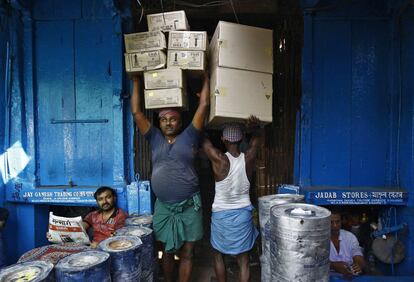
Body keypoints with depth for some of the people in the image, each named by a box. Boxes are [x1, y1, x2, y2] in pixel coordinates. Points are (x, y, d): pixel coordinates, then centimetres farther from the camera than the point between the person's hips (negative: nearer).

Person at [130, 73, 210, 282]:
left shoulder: (189, 137, 0)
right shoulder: (155, 139, 6)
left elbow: (204, 105, -4)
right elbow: (136, 112, 5)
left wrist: (206, 78, 1)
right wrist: (136, 82, 8)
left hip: (189, 206, -2)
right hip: (163, 206, 3)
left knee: (186, 253, 10)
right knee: (167, 251, 18)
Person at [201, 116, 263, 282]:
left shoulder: (219, 159, -20)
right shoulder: (248, 158, -11)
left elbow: (202, 139, -9)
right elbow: (258, 137, 4)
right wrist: (255, 126, -16)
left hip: (221, 215, -2)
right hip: (243, 214, 2)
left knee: (218, 254, 21)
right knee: (243, 259, 12)